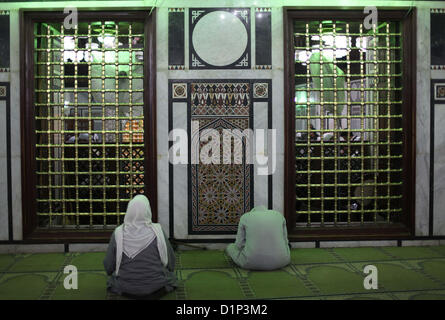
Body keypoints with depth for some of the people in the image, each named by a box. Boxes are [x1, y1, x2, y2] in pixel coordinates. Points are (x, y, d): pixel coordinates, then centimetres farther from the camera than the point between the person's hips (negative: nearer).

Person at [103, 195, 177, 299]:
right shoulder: (157, 232, -17)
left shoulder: (118, 234, -14)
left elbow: (108, 267, -5)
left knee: (112, 278, 32)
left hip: (125, 289, 0)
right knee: (171, 275, 31)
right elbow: (170, 261, -6)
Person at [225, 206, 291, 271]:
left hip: (253, 261, -2)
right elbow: (284, 242, 13)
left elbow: (239, 244, 5)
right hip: (278, 261, 3)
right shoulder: (279, 215, 9)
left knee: (230, 247, 26)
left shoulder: (245, 217, 4)